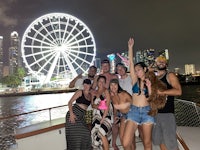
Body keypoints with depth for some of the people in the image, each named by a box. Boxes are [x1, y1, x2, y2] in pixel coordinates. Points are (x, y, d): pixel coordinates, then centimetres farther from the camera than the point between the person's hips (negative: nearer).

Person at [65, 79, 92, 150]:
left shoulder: (91, 95, 13)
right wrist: (71, 113, -21)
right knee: (74, 135, -3)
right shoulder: (80, 92, -3)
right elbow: (70, 102, -10)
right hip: (74, 113, -5)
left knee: (85, 133, 3)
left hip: (81, 116, 6)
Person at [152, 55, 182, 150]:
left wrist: (161, 92, -18)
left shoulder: (170, 75, -2)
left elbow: (178, 91, -15)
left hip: (167, 112, -5)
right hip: (155, 112, 6)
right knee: (159, 140, 15)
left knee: (170, 142, -4)